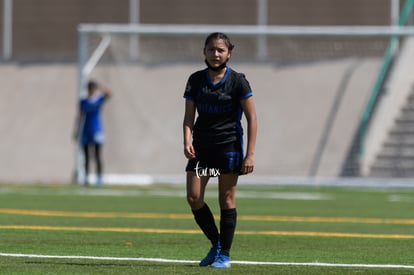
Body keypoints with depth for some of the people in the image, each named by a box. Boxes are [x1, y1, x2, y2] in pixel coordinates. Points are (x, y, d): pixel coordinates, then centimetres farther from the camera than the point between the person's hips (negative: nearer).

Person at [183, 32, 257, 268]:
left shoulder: (237, 81, -5)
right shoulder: (196, 80, 5)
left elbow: (252, 118, -4)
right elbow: (189, 115, 7)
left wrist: (250, 154, -10)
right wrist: (187, 141, -12)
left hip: (229, 145, -3)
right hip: (201, 146, 3)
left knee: (227, 200, -2)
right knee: (194, 197, -6)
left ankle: (225, 254, 7)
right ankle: (216, 244, 13)